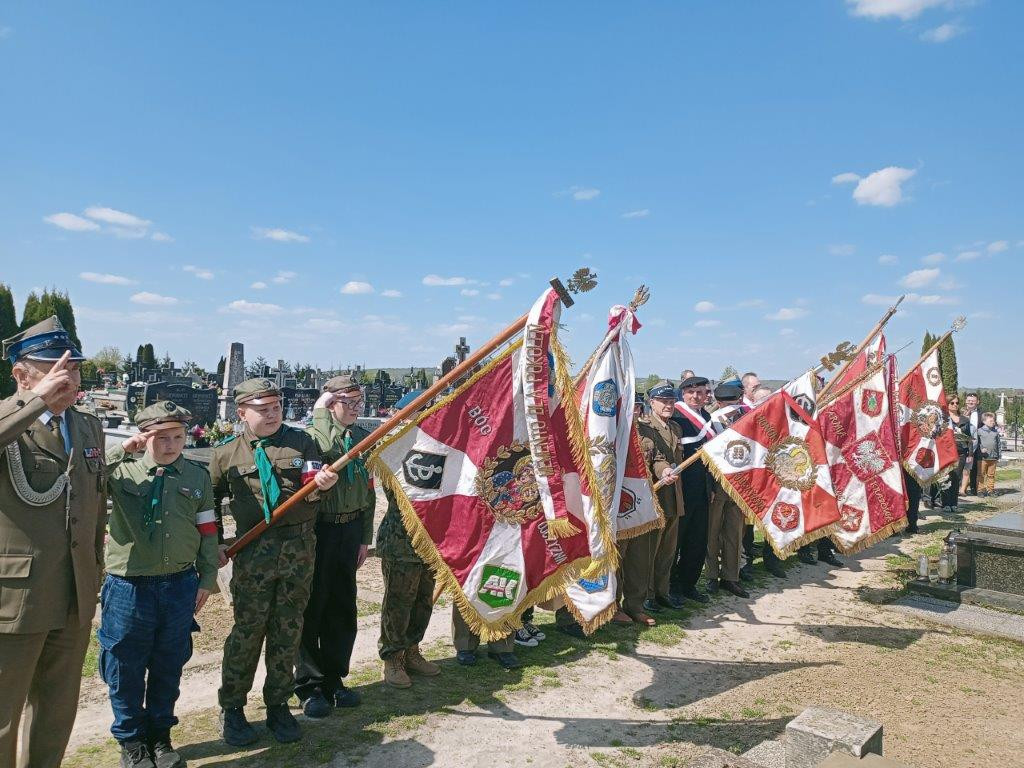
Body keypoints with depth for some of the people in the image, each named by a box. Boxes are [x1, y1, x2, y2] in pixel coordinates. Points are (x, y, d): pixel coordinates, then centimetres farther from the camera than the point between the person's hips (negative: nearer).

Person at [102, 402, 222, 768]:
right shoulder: (121, 470, -4)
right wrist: (121, 450, -22)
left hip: (180, 585, 2)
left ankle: (160, 735, 36)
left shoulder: (198, 476, 2)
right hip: (129, 586, -2)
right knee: (126, 668, 11)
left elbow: (208, 531, 7)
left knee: (169, 666, 15)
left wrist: (207, 579, 5)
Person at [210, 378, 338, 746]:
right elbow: (210, 500, 14)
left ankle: (278, 706, 25)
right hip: (253, 550, -1)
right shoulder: (226, 453, 4)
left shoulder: (300, 441, 4)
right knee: (248, 628, 3)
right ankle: (231, 708, 22)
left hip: (299, 546, 2)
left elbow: (313, 491, -1)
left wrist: (321, 485, -23)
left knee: (288, 629, 10)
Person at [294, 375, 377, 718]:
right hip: (319, 527, -6)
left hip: (351, 528, 6)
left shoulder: (363, 436, 10)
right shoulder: (311, 432, -7)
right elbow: (330, 450, -32)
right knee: (313, 606, 5)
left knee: (343, 607, 14)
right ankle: (309, 685, 21)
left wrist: (365, 536, 13)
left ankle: (334, 679, 30)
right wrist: (321, 412, -25)